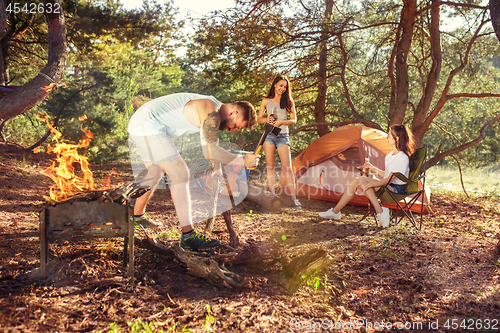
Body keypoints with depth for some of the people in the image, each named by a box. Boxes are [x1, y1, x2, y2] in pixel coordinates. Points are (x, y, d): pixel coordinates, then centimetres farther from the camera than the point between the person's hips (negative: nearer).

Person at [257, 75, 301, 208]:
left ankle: (294, 199, -8)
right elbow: (259, 119, 14)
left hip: (283, 135, -1)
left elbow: (294, 120, 6)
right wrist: (267, 119, -8)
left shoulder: (289, 101, 10)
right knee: (270, 166, 1)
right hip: (269, 134, 1)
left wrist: (281, 122, -10)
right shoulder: (266, 101, 11)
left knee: (287, 167, -8)